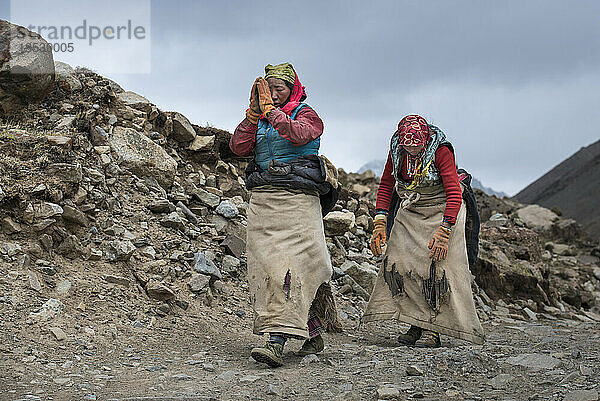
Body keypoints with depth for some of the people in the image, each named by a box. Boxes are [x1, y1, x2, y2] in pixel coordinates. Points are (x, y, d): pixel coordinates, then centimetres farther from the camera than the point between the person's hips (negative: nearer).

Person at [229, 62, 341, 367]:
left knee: (292, 266, -15)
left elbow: (299, 135, -17)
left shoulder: (306, 114, 6)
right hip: (262, 200, 5)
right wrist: (254, 112, 0)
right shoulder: (260, 118, 20)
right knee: (265, 266, -4)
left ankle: (276, 341, -24)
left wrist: (271, 109, -9)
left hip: (298, 198, -5)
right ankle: (313, 334, 7)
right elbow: (238, 147, 6)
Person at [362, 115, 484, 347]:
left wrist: (444, 232, -31)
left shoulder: (441, 151, -22)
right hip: (409, 212, 5)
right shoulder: (396, 149, -7)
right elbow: (386, 185, 5)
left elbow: (454, 193, -24)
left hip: (441, 211, -5)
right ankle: (416, 325, 1)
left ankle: (432, 330, -10)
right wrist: (380, 222, -4)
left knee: (436, 267, -15)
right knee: (399, 263, -7)